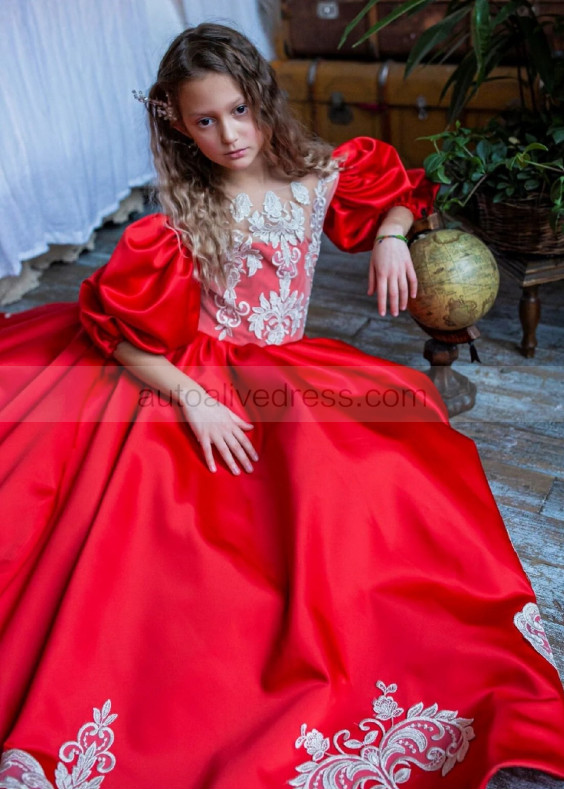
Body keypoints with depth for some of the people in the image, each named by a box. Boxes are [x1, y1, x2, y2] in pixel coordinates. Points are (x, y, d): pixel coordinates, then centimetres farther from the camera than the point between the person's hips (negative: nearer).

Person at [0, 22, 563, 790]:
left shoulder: (316, 175, -2)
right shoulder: (181, 223, -12)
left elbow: (393, 189, 19)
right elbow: (122, 339, -11)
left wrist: (391, 238, -4)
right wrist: (192, 401, -24)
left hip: (286, 379, 4)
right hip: (193, 381, -4)